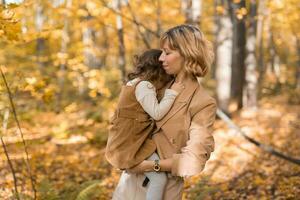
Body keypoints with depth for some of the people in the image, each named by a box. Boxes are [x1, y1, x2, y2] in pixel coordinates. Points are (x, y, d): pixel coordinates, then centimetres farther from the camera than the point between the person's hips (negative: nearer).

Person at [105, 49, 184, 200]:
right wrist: (172, 92, -15)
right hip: (131, 144, -11)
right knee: (159, 178, -15)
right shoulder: (144, 86, -16)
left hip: (126, 141, 11)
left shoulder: (135, 83, 17)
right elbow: (157, 113, -21)